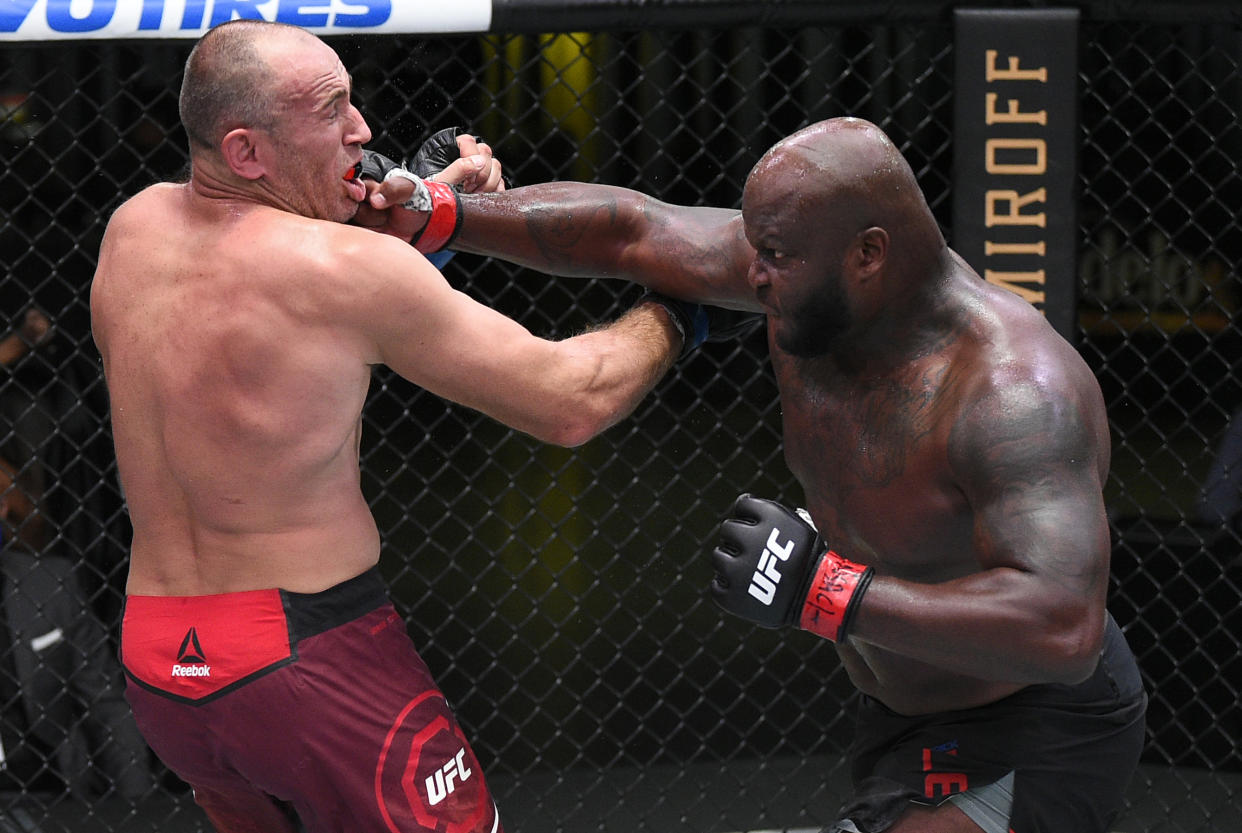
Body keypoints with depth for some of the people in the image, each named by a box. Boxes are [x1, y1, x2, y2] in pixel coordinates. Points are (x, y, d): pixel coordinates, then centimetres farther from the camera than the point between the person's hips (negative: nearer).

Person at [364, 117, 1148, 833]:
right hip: (904, 723, 9)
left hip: (1034, 741, -9)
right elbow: (630, 230, 4)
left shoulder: (1015, 389, -32)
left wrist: (820, 590, -41)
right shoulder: (816, 273, -9)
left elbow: (1062, 627, -42)